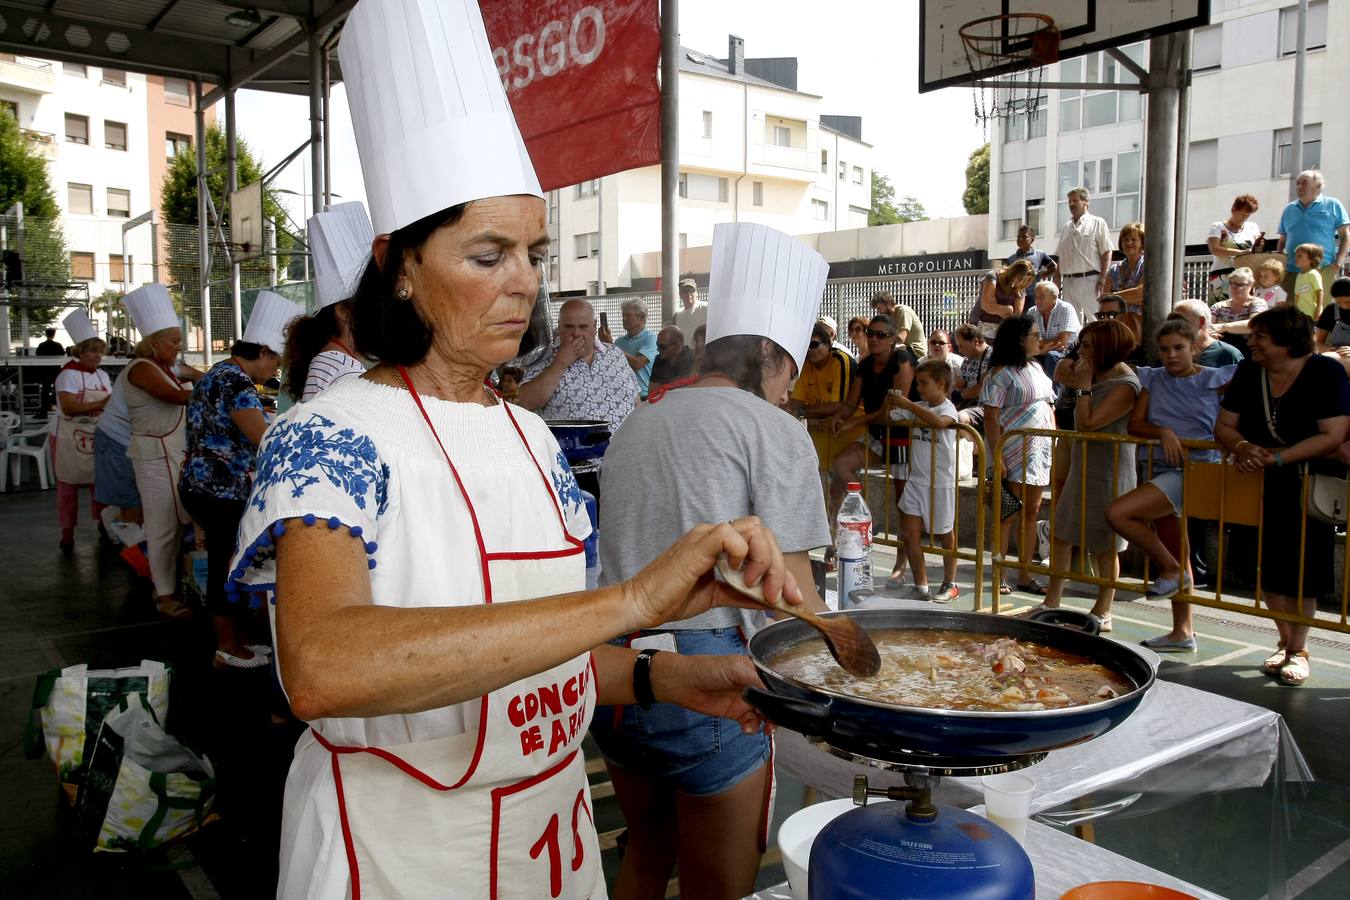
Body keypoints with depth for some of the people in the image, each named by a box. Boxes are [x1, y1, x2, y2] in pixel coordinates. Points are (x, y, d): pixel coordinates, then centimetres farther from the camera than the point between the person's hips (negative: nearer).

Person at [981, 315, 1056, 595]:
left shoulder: (1036, 368, 15)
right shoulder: (1001, 373, -9)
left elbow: (1048, 407, 20)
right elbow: (991, 417, -14)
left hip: (1039, 450, 8)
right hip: (1013, 453, -7)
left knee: (1031, 512, 9)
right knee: (1007, 514, -3)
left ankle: (1025, 576, 17)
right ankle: (1000, 576, 5)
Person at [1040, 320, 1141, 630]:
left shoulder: (1124, 385, -18)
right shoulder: (1098, 375, 8)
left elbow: (1088, 423, -22)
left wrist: (1083, 384, -15)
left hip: (1109, 473, -9)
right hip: (1082, 467, 9)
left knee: (1105, 546, 3)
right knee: (1061, 536, 11)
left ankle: (1103, 612, 16)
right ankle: (1051, 603, 20)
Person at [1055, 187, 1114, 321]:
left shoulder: (1097, 223, 4)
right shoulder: (1066, 227, 19)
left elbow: (1107, 253, -3)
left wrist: (1102, 280, -13)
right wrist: (1057, 283, 11)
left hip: (1089, 280, -5)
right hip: (1068, 282, 5)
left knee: (1095, 320, -10)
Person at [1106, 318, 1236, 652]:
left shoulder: (1215, 379, -3)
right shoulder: (1153, 379, 10)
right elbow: (1134, 425, 3)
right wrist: (1163, 431, -15)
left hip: (1195, 469, -6)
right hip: (1159, 470, 6)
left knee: (1118, 513, -24)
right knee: (1176, 552, 13)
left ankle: (1170, 569, -2)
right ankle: (1182, 633, 23)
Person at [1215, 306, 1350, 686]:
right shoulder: (1248, 373, 2)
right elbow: (1223, 426, 2)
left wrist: (1277, 458, -29)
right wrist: (1242, 447, -20)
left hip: (1308, 486, -4)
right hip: (1261, 484, 4)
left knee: (1302, 572, 1)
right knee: (1267, 569, 5)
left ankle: (1298, 650, 17)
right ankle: (1286, 642, 25)